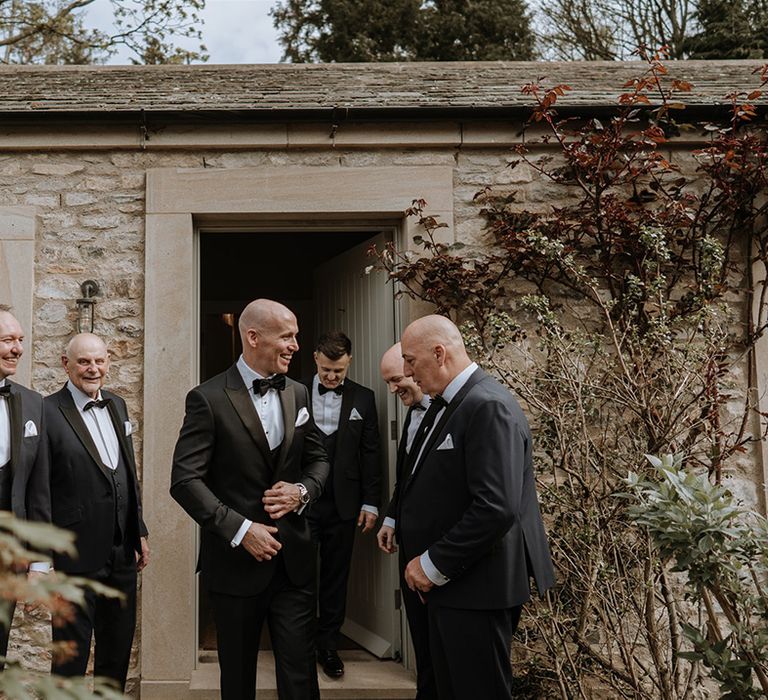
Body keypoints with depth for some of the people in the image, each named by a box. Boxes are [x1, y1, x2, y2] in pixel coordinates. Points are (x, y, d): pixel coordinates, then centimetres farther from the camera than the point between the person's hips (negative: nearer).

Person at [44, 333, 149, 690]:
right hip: (77, 555, -6)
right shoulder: (48, 412, -13)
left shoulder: (117, 405, 9)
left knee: (118, 651, 19)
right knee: (71, 657, 7)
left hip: (123, 553, 7)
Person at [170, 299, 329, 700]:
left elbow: (318, 459, 14)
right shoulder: (209, 399, -11)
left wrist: (301, 491, -8)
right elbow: (185, 480, -14)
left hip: (293, 558, 4)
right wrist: (240, 529, -19)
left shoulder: (297, 394, 6)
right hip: (236, 559, -3)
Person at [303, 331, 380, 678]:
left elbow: (370, 454, 5)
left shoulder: (363, 398, 4)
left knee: (336, 576, 9)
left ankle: (328, 645, 21)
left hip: (342, 503, 1)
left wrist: (371, 502, 2)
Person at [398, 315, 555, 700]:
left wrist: (434, 565, -18)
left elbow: (497, 508, -27)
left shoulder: (488, 407, -20)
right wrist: (418, 555, 6)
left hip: (477, 588, -9)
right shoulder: (444, 404, 11)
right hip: (445, 582, 9)